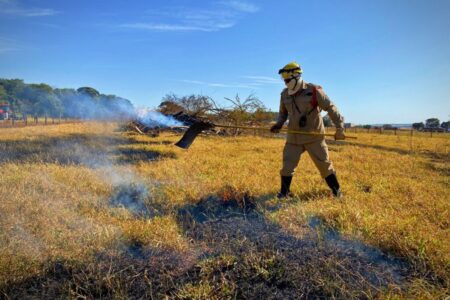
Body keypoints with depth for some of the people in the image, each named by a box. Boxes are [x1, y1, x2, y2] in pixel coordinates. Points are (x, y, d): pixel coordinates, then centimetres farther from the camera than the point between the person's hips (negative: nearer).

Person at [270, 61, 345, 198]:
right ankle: (284, 192, 20)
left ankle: (337, 192, 22)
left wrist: (340, 128, -9)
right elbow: (283, 113, 18)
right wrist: (278, 124, -2)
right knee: (287, 165, 3)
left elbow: (331, 108, -7)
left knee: (324, 164, 5)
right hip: (294, 137, 4)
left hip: (314, 137, -3)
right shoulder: (285, 94, 3)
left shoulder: (314, 91, -12)